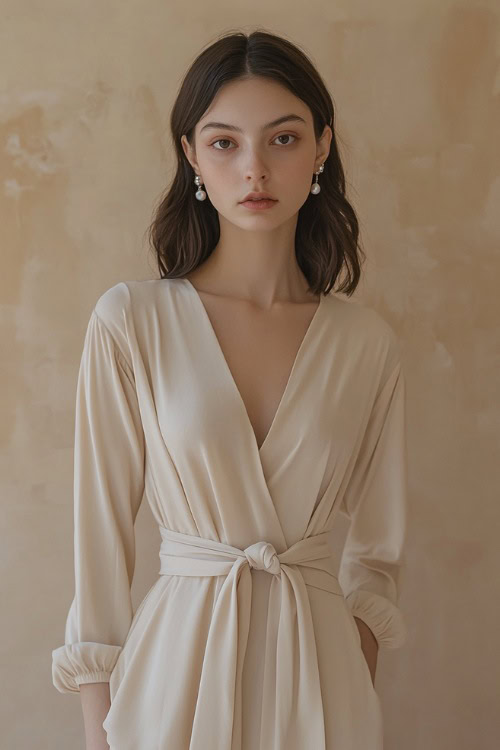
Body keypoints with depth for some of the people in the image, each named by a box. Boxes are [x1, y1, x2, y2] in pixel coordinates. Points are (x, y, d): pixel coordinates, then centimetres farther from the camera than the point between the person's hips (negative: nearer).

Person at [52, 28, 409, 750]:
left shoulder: (368, 343, -2)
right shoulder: (129, 320, -9)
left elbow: (377, 549, 7)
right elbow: (100, 526, -5)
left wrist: (356, 685, -1)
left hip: (321, 671, 2)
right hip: (178, 660, -1)